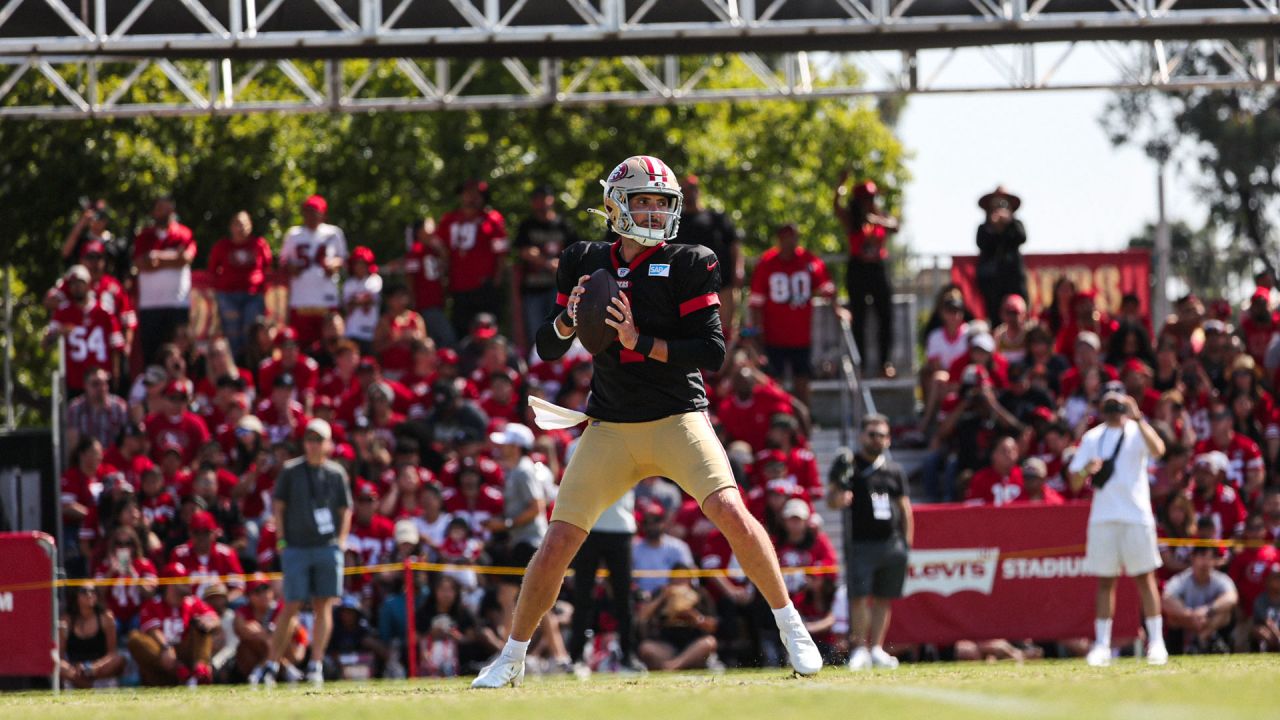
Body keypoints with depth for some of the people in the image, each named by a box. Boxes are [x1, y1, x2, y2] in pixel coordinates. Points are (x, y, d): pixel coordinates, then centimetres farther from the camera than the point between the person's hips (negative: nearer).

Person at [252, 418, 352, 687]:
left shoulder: (336, 473, 9)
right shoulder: (291, 471, 4)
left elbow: (345, 510, 14)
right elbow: (278, 506, 7)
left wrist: (341, 541, 3)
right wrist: (282, 539, -1)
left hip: (328, 547, 2)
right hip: (296, 548, -2)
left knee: (324, 605, -2)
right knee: (291, 607, -4)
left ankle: (316, 664, 1)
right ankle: (272, 663, 4)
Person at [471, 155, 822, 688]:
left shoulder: (688, 265, -3)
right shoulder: (584, 263, 6)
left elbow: (713, 351, -10)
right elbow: (547, 349, 10)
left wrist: (640, 342, -20)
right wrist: (570, 316, -11)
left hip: (678, 419, -2)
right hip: (609, 429, 2)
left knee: (731, 513, -23)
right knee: (557, 544, -2)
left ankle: (792, 629, -9)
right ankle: (511, 659, 15)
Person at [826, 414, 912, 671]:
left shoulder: (894, 471, 15)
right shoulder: (849, 465, 3)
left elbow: (905, 509, 19)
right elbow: (831, 500, -3)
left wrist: (907, 542, 11)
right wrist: (838, 497, -26)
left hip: (891, 543, 4)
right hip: (860, 542, -4)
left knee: (884, 598, 5)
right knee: (860, 596, -11)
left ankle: (877, 649, 10)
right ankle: (860, 648, -7)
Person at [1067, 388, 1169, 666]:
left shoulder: (1137, 432, 3)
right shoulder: (1092, 438, 13)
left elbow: (1158, 449, -20)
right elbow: (1075, 483, 13)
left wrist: (1137, 418, -24)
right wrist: (1087, 470, -9)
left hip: (1136, 515, -3)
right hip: (1102, 517, 3)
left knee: (1145, 578, -3)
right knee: (1104, 581, 4)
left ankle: (1156, 641, 0)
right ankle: (1102, 645, 6)